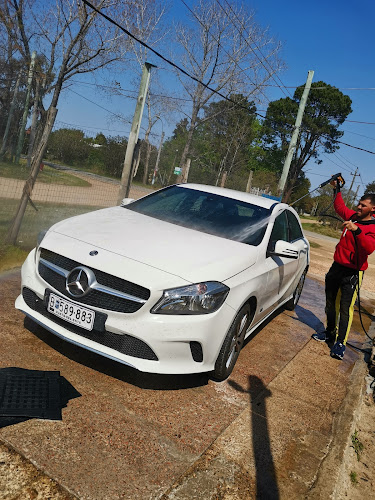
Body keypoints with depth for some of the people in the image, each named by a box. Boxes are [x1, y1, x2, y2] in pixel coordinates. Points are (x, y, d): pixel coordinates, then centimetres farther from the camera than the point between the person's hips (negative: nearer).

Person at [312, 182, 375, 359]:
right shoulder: (353, 217, 7)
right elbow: (340, 206, 28)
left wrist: (357, 230, -42)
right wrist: (337, 189, 28)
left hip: (352, 273, -7)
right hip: (337, 266, 7)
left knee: (346, 308, -8)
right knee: (331, 303, 15)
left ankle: (340, 343, -1)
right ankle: (330, 333, 29)